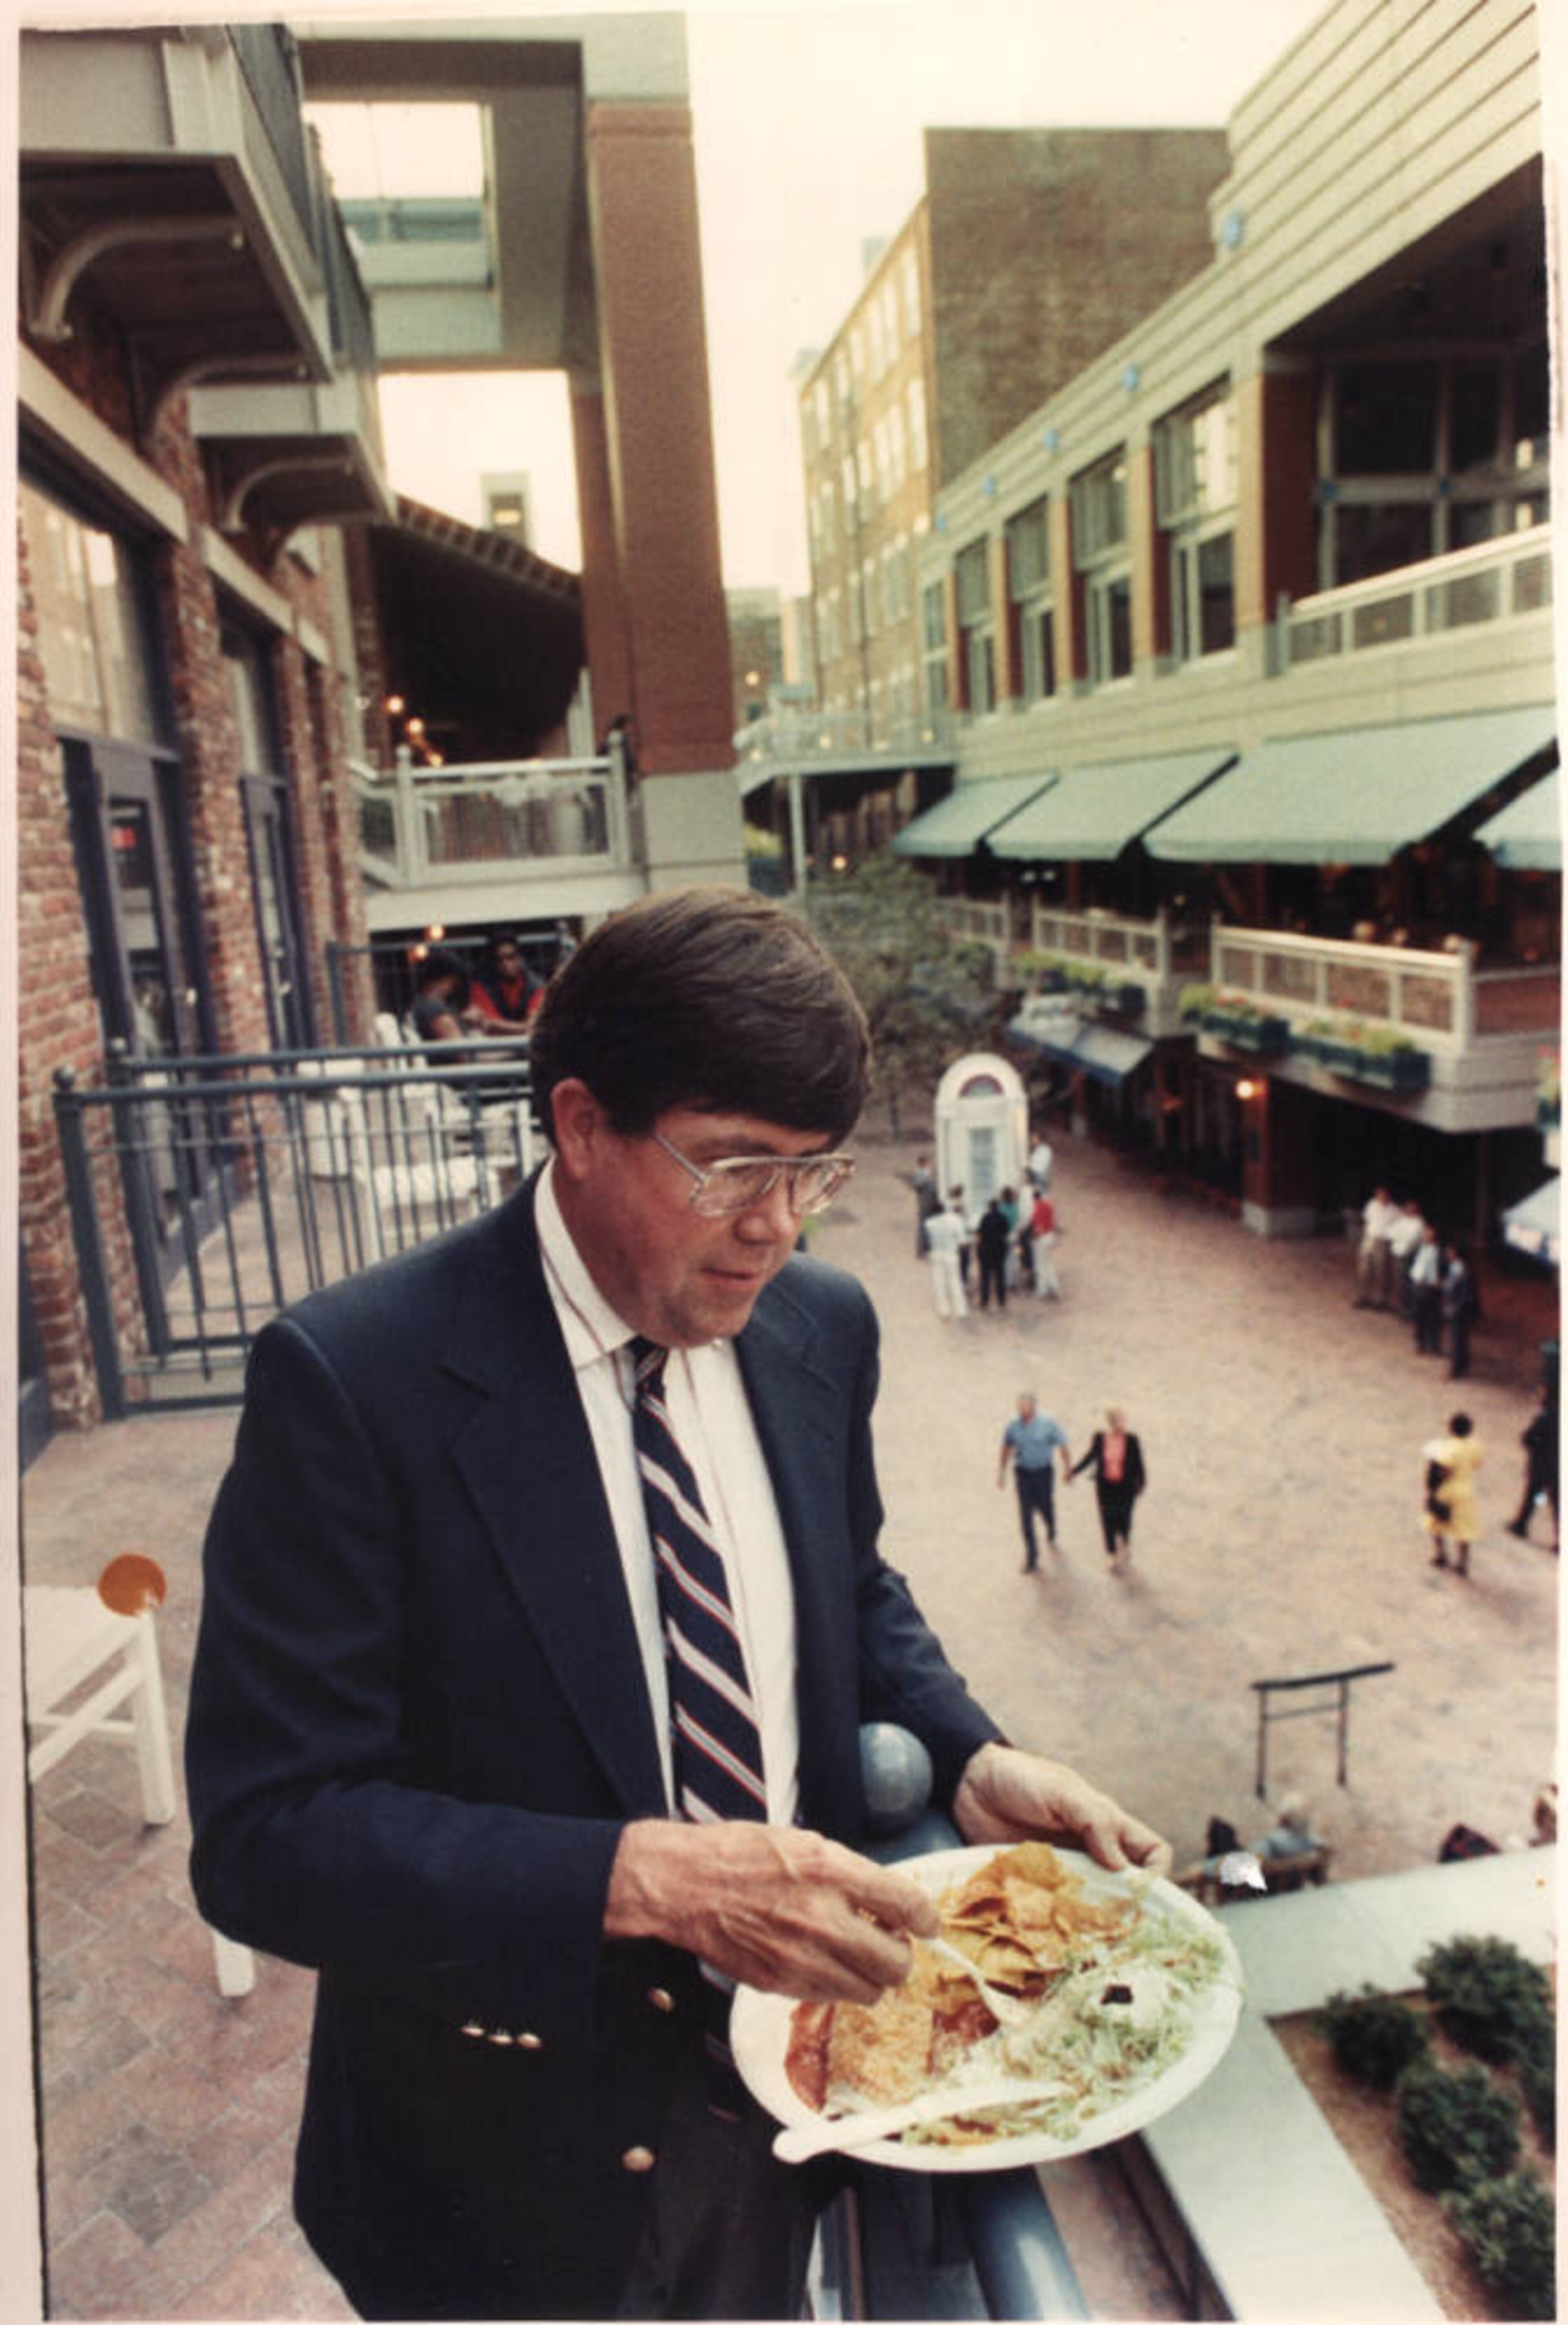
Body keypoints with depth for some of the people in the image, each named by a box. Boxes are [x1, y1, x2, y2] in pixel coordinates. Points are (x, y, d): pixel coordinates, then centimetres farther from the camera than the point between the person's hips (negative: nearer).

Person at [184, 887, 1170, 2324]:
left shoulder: (824, 1327, -7)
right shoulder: (351, 1380, -25)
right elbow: (264, 1833, -25)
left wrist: (968, 1760, -10)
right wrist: (643, 1878, -36)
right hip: (522, 2155, -4)